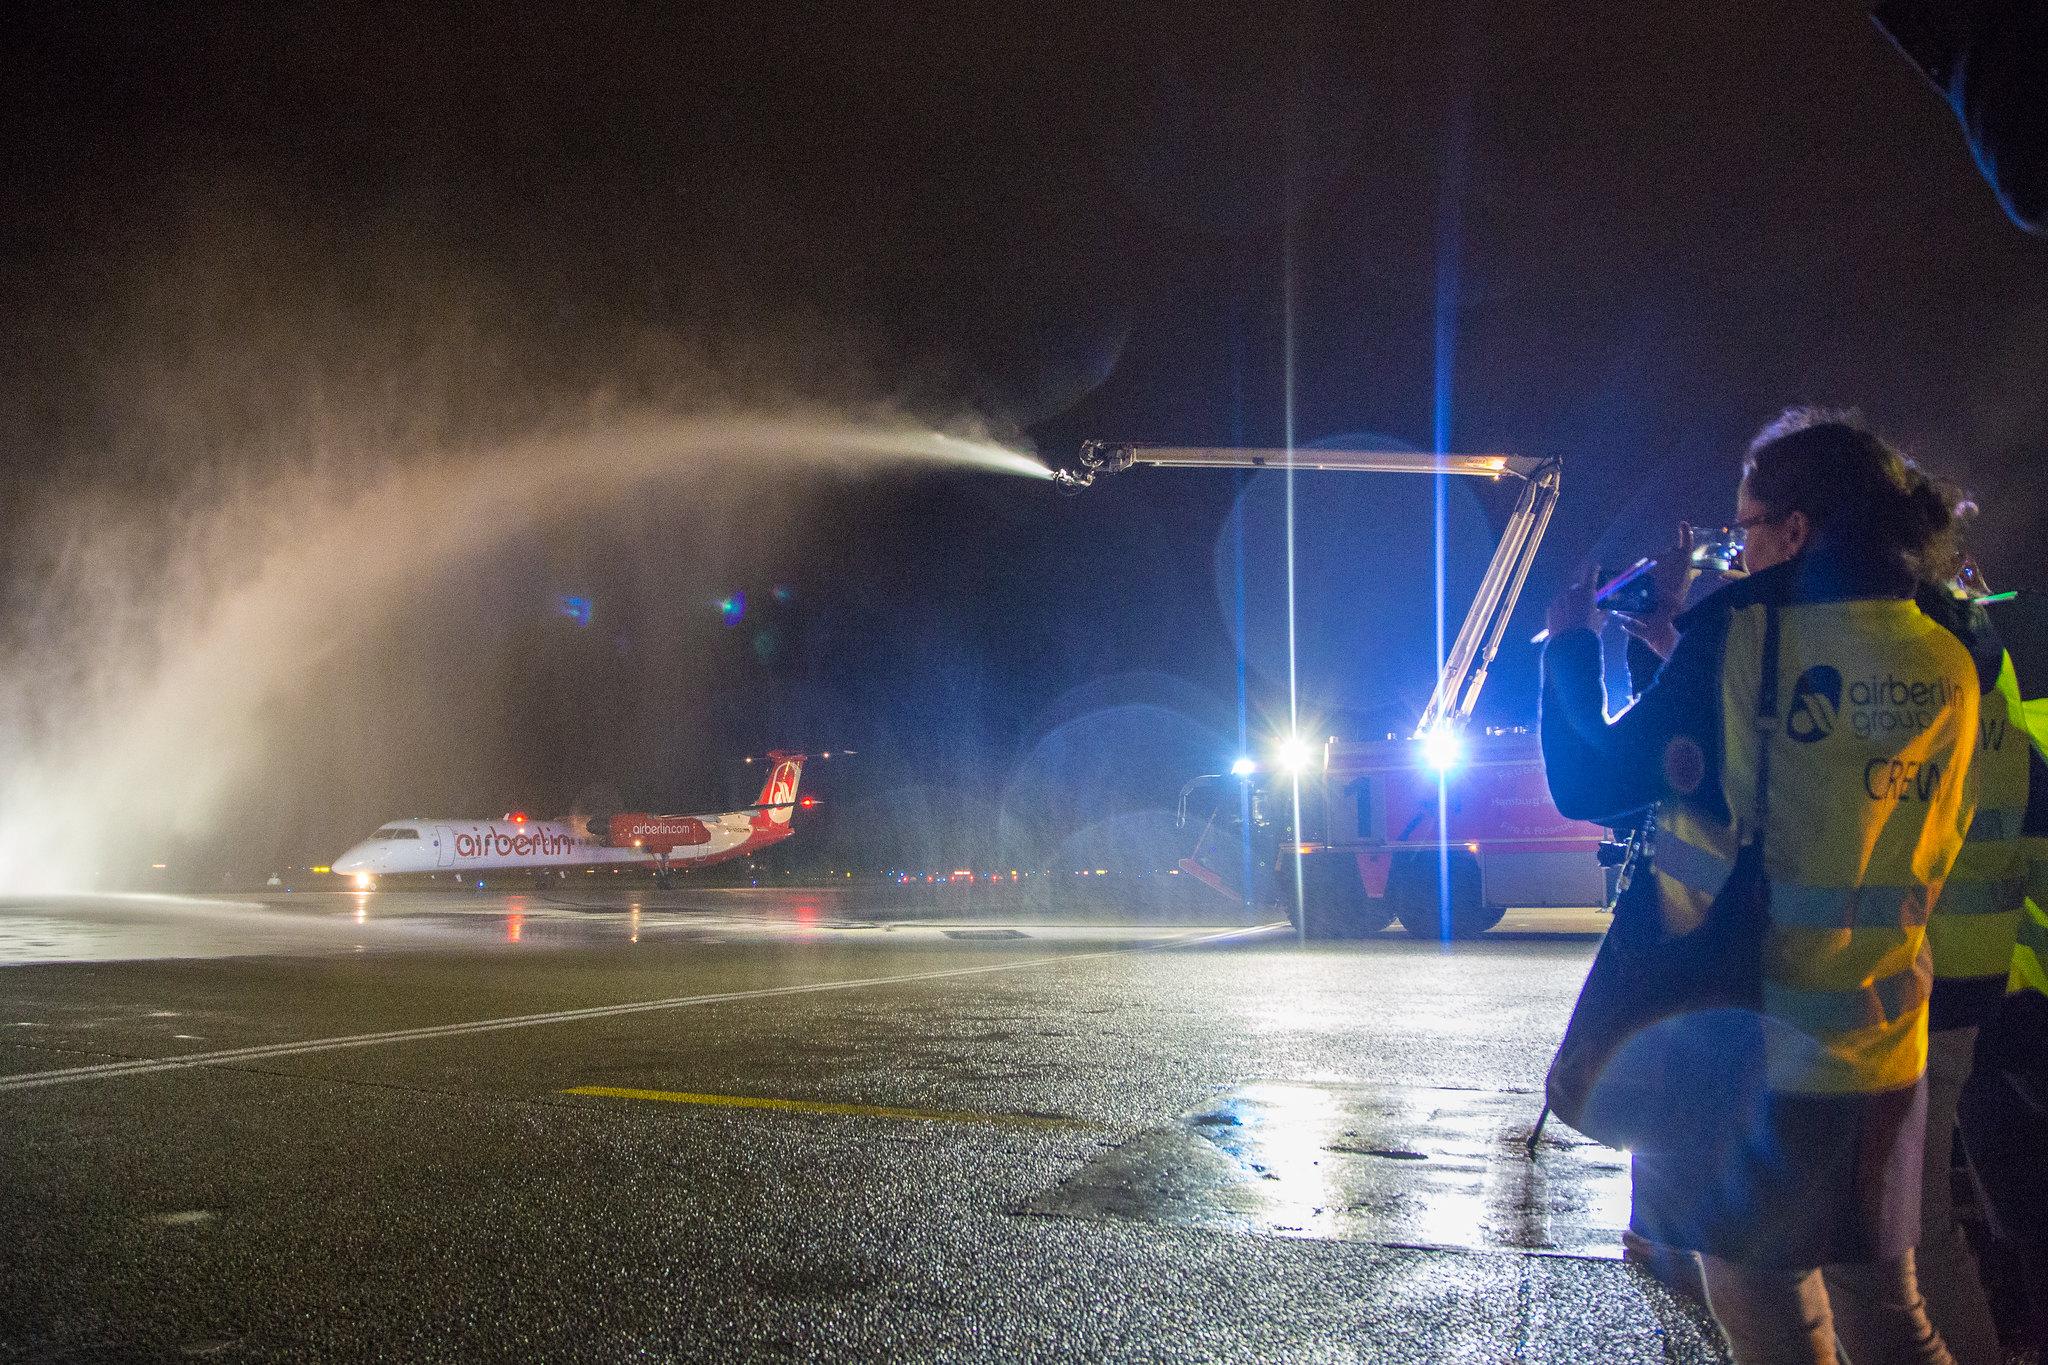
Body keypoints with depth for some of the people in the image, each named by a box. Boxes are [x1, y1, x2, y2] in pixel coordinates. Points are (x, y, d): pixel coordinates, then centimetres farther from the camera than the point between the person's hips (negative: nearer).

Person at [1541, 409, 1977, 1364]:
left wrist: (1570, 646, 7)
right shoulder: (1947, 668, 1)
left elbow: (1587, 782, -9)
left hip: (1746, 1042, -5)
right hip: (1881, 1048, 5)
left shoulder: (1742, 638, -15)